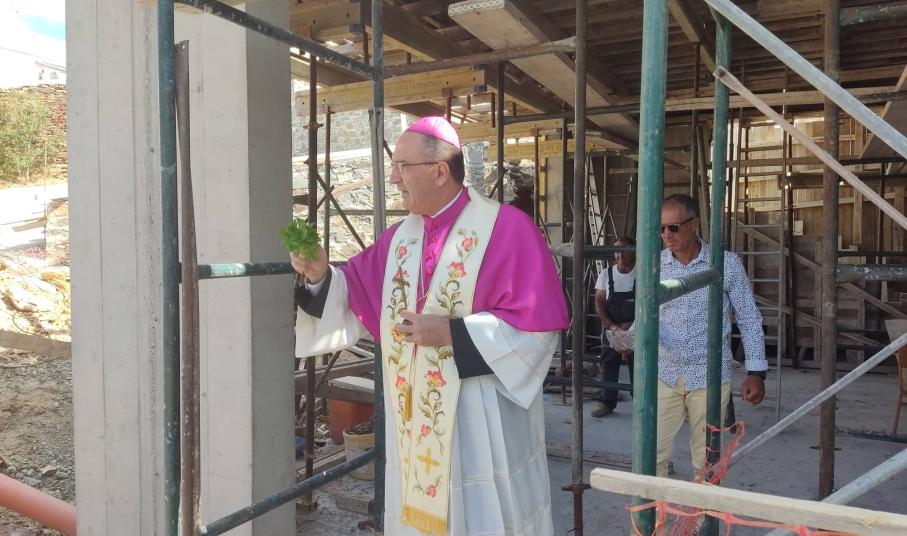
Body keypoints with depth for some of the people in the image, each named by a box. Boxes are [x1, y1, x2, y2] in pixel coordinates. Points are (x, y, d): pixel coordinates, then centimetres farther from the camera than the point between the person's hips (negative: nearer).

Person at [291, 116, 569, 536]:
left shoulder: (508, 229, -13)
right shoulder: (399, 237, 7)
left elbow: (539, 324, -16)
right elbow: (356, 301, 13)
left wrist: (453, 333, -20)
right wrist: (321, 276, -7)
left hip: (482, 419, -6)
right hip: (414, 415, 6)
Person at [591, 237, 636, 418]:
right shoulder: (606, 274, 0)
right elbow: (599, 303, -1)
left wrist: (631, 325, -16)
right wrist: (611, 325, -13)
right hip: (611, 329, 2)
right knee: (609, 365, 6)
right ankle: (607, 403, 16)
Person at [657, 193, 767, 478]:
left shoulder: (727, 263, -6)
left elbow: (749, 319, 0)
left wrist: (756, 372, -3)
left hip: (709, 378, -1)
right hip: (664, 375, 2)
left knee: (705, 462, 9)